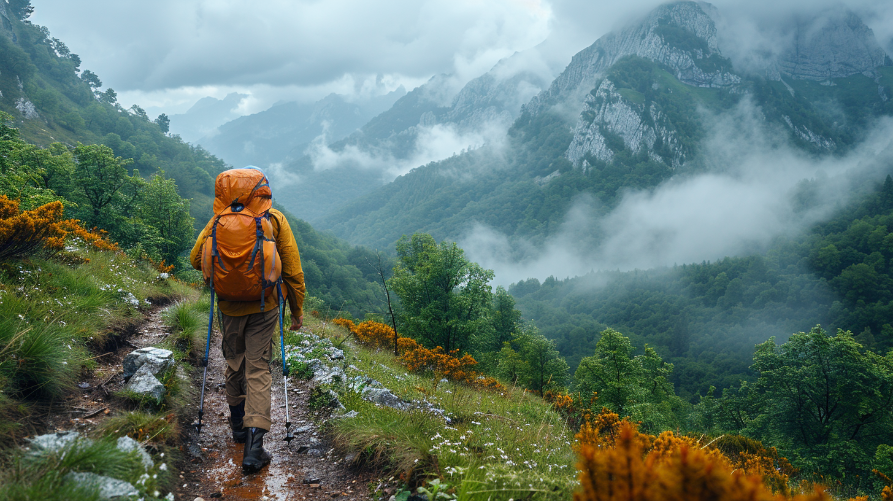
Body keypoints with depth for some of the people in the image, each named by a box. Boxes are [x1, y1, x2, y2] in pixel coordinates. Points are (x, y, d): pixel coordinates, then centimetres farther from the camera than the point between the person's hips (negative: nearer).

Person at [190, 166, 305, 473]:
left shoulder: (219, 220, -1)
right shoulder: (275, 220, -3)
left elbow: (196, 259, 4)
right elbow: (292, 270, -1)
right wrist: (297, 310, 9)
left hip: (229, 307, 2)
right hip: (264, 306, -1)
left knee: (234, 365, 19)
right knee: (258, 369, -1)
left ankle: (239, 425, 34)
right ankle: (253, 444, -12)